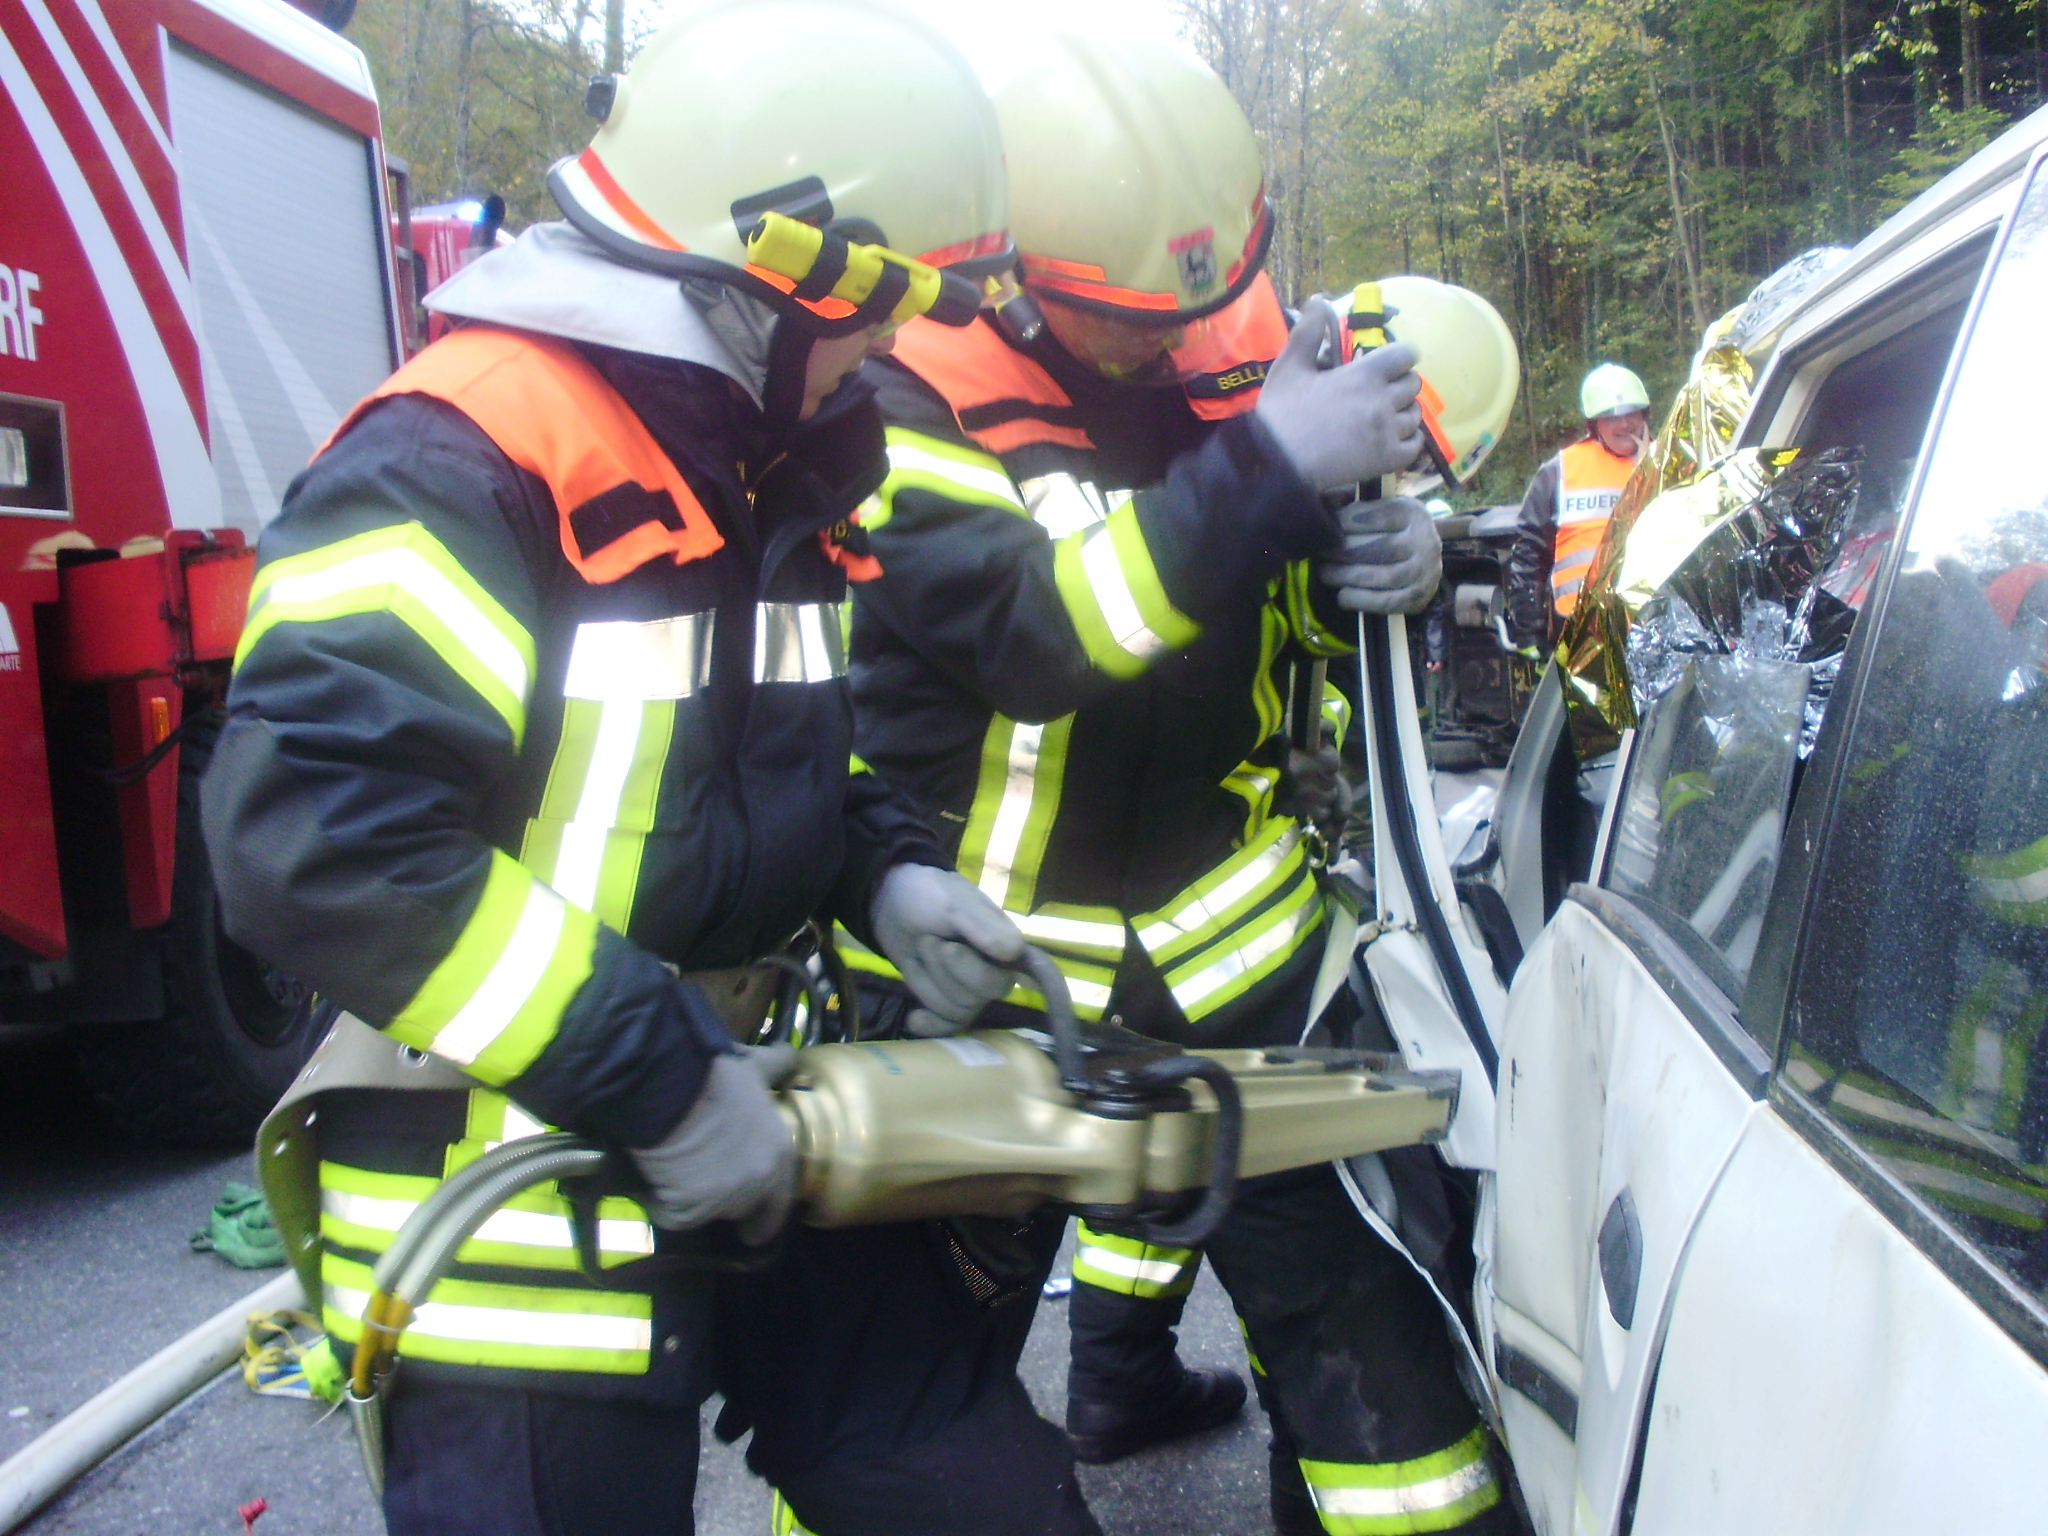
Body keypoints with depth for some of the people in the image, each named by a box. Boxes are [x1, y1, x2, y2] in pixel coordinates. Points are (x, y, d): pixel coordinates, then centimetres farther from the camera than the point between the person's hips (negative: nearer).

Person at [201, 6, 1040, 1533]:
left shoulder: (768, 466, 8)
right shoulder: (462, 462, -21)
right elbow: (311, 833, -29)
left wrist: (885, 875, -1)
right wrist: (658, 1077, -26)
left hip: (696, 1169, 9)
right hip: (503, 1229, -9)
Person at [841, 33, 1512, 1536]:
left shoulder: (1223, 343, -3)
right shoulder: (912, 391, -18)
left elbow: (1282, 591, 6)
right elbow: (1033, 632, -33)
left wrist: (1380, 559, -17)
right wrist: (1268, 464, -39)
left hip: (1211, 908, 5)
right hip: (987, 946, -4)